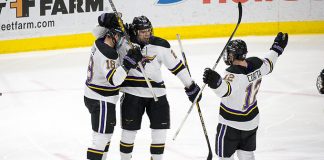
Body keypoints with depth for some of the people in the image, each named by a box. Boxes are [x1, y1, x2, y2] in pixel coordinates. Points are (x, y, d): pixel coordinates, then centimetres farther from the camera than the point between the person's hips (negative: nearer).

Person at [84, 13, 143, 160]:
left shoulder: (99, 43, 0)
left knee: (106, 134, 23)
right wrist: (129, 62, -34)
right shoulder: (107, 54, -27)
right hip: (101, 101, -11)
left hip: (93, 96, 11)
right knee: (101, 138, -9)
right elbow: (114, 79, -33)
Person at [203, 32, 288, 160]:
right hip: (251, 120, 8)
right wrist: (277, 49, 32)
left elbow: (226, 89, -48)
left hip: (231, 124, -8)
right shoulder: (256, 63, -8)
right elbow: (268, 64, 14)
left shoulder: (234, 73, -30)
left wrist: (216, 82, -68)